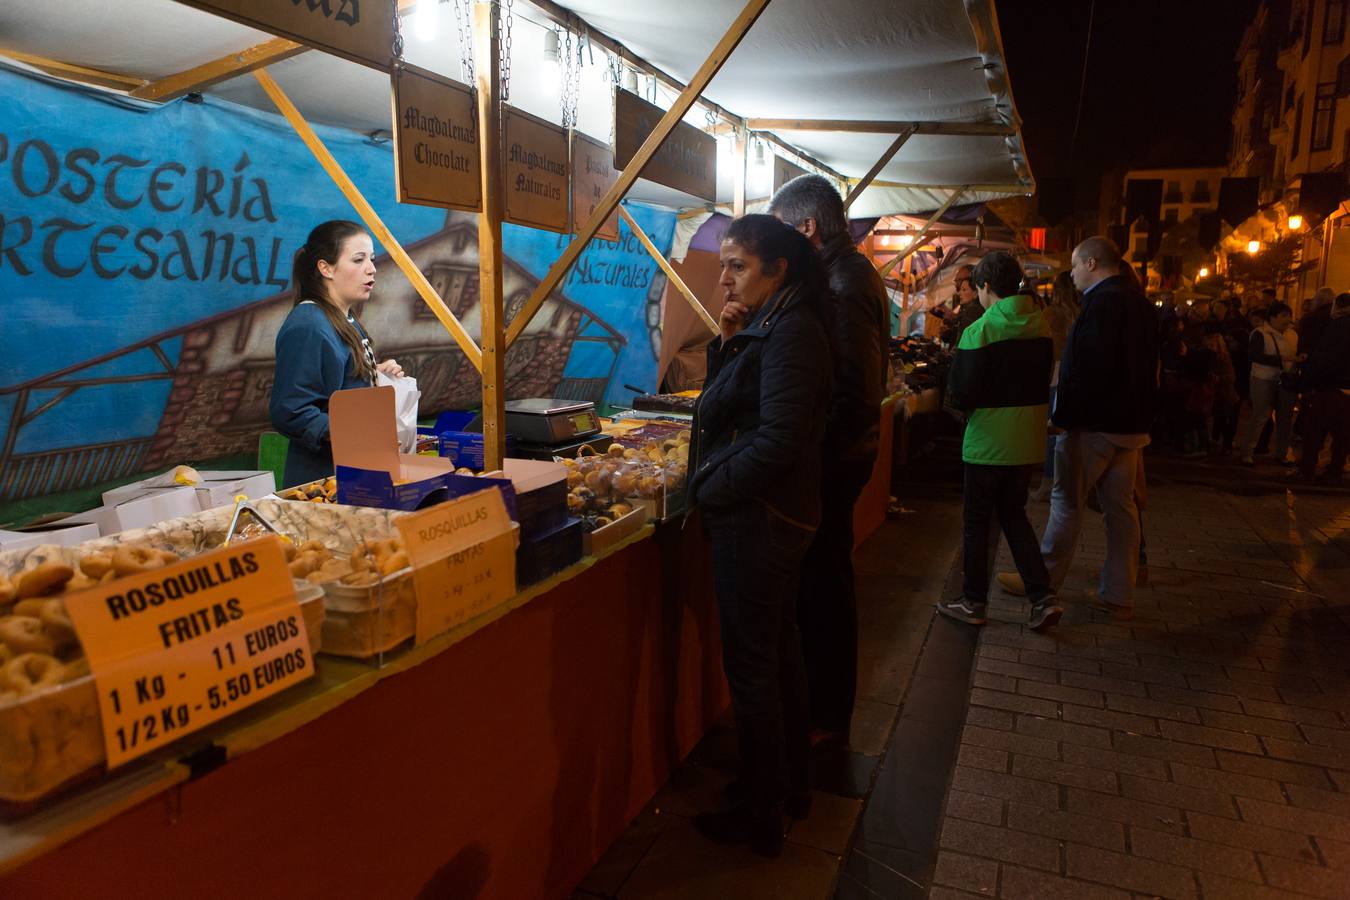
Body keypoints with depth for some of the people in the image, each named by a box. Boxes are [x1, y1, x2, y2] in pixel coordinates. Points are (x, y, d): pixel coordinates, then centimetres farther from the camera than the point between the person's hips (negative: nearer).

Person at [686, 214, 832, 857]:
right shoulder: (769, 327, 13)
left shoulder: (790, 333, -18)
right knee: (779, 652, 20)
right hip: (774, 516, 11)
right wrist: (727, 342, 2)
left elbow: (776, 439, -24)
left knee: (750, 666, 1)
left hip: (757, 519, -11)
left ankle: (760, 819, 17)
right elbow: (725, 405, 16)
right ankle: (791, 785, 37)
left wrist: (708, 491, -15)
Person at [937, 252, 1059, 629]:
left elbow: (961, 395, -15)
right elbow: (1043, 381, 10)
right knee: (1014, 514, 18)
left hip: (989, 441, -6)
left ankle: (973, 601, 17)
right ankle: (1043, 596, 12)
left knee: (977, 520, 8)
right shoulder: (1041, 325, 2)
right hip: (1029, 441, 6)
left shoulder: (979, 331, -16)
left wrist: (961, 400, 5)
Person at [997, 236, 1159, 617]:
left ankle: (1041, 581, 13)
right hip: (1131, 424, 9)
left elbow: (1088, 369, -24)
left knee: (1067, 503, 2)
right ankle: (1119, 595, 16)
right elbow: (1146, 367, 19)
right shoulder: (1140, 303, 13)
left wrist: (1062, 414, -18)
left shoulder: (1101, 303, -17)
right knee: (1121, 507, 10)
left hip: (1093, 423, -9)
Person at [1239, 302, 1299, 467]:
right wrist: (1280, 359, -28)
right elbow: (1253, 355, -21)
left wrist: (1299, 359, -6)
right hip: (1264, 381, -6)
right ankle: (1246, 453, 6)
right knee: (1259, 416, -3)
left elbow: (1299, 354, 18)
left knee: (1285, 418, 9)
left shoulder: (1293, 334, 9)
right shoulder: (1260, 333, -9)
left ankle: (1281, 454, 22)